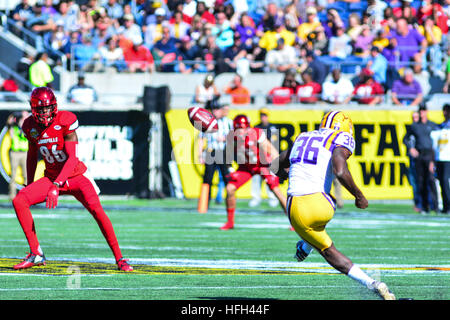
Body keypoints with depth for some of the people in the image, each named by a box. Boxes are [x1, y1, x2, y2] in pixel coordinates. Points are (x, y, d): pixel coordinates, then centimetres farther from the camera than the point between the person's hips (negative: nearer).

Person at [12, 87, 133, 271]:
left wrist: (56, 186, -34)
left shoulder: (65, 121, -20)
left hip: (75, 176, -4)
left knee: (97, 211, -23)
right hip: (51, 177, 4)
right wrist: (29, 186, 16)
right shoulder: (31, 126, -4)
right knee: (19, 201, -16)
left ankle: (119, 259, -12)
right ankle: (36, 254, -10)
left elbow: (72, 158, -25)